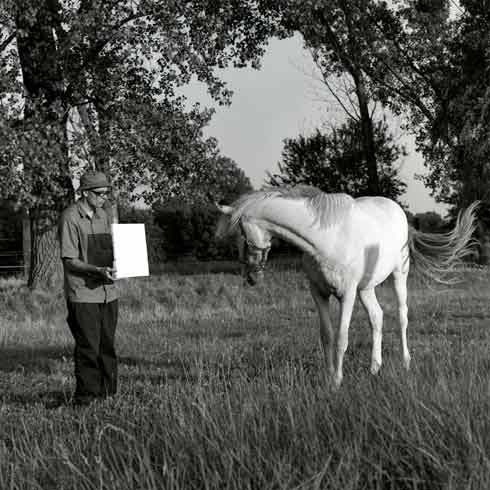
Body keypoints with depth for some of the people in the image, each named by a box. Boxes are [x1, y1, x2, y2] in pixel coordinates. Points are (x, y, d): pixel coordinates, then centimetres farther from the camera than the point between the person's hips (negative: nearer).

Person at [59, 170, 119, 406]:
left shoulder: (105, 216, 12)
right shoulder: (70, 218, -9)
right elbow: (69, 260, -12)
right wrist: (97, 271, -25)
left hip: (108, 291, 6)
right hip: (82, 294, -6)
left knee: (107, 345, 9)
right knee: (88, 347, -5)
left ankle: (108, 392, 17)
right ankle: (85, 396, 2)